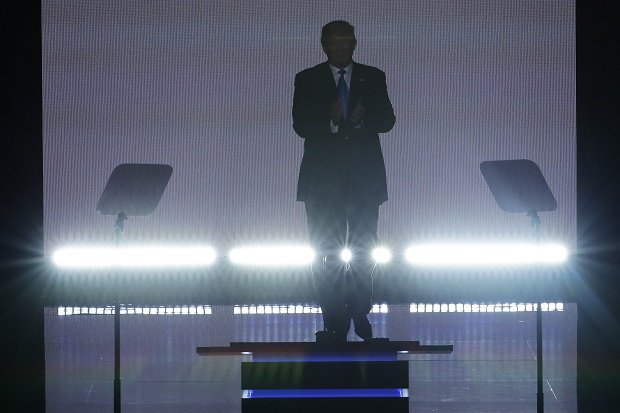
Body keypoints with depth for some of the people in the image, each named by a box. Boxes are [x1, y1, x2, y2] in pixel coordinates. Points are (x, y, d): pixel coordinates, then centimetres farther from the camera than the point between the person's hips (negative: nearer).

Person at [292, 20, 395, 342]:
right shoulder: (307, 80, 5)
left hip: (365, 174, 1)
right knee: (325, 251, -2)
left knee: (364, 249, 4)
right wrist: (330, 119, -22)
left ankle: (360, 315, 14)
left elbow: (387, 120, 2)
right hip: (323, 176, -1)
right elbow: (301, 126, -5)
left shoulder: (373, 78, 9)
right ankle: (334, 321, 0)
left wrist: (364, 118, -18)